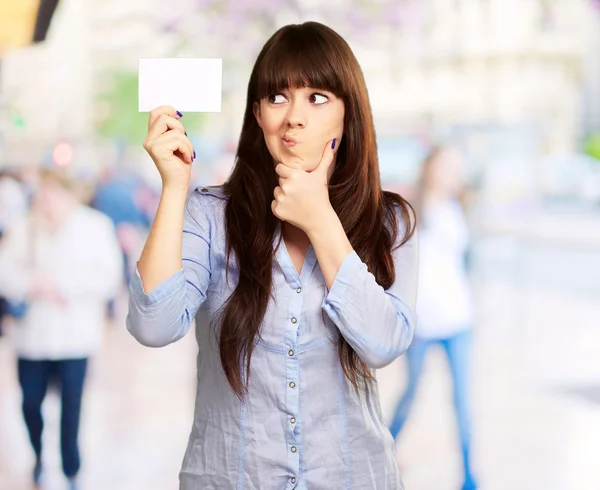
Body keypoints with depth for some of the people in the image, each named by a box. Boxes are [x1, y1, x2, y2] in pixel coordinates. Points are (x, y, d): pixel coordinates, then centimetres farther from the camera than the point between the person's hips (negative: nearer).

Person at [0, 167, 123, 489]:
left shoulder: (96, 227, -4)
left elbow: (108, 278, -11)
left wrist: (61, 284, -18)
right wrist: (33, 285, -21)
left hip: (73, 336, -2)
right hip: (32, 333, 2)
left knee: (71, 406, 0)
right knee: (30, 402, 10)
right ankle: (39, 456, 39)